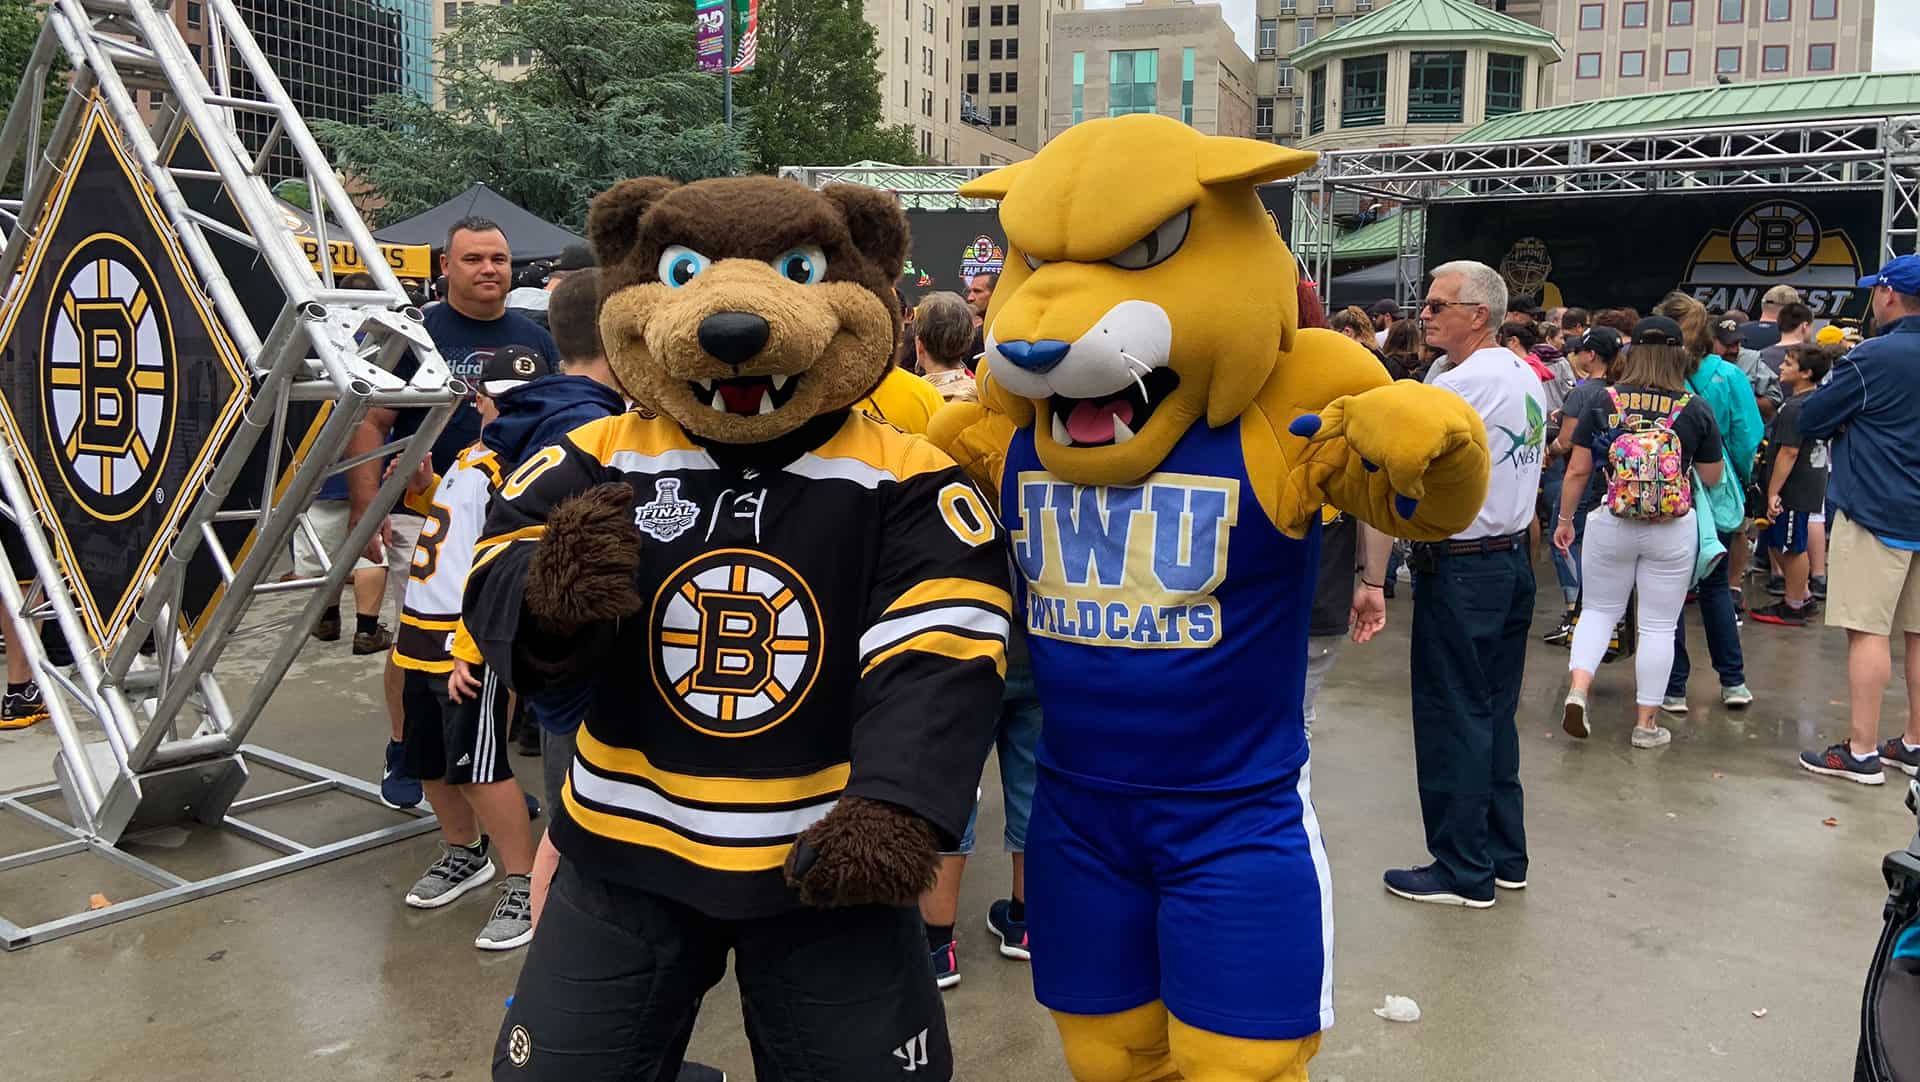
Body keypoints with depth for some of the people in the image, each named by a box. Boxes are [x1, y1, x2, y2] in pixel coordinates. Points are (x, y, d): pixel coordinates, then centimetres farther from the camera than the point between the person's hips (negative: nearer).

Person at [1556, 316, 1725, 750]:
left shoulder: (1603, 403, -4)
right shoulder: (1696, 409, -4)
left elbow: (1577, 470, -2)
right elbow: (1712, 479, 4)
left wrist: (1565, 520, 9)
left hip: (1610, 525, 1)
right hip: (1672, 532, -1)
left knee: (1598, 611, 17)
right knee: (1658, 625, 8)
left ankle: (1578, 689, -4)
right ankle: (1646, 723, 15)